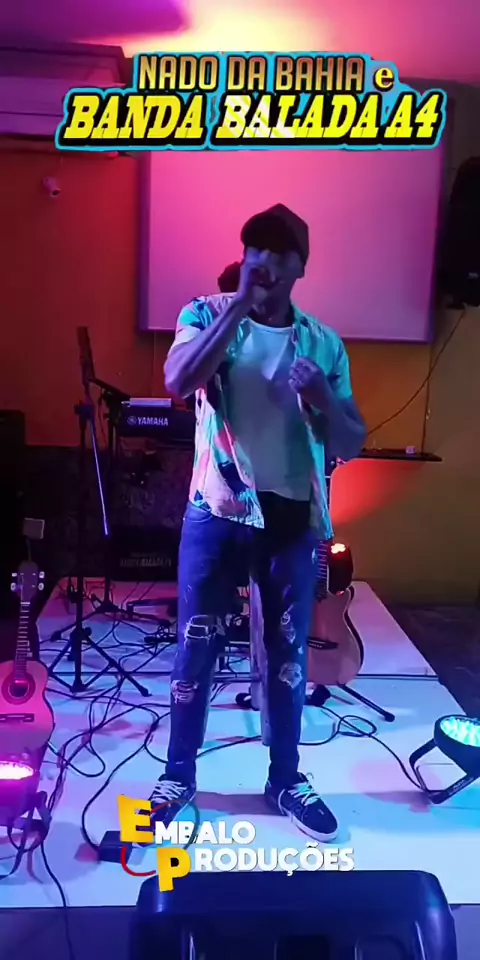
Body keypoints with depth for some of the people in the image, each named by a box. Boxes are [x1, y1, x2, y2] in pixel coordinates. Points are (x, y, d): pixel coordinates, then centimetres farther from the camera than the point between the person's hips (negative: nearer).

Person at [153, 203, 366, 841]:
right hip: (218, 512, -2)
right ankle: (178, 777, 28)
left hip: (294, 517, 2)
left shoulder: (325, 344, 7)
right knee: (197, 648, 7)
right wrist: (240, 304, -20)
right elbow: (177, 382, -19)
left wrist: (322, 397, -15)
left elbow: (353, 445, 4)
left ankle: (286, 780, 33)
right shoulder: (208, 315, 2)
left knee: (289, 653, 13)